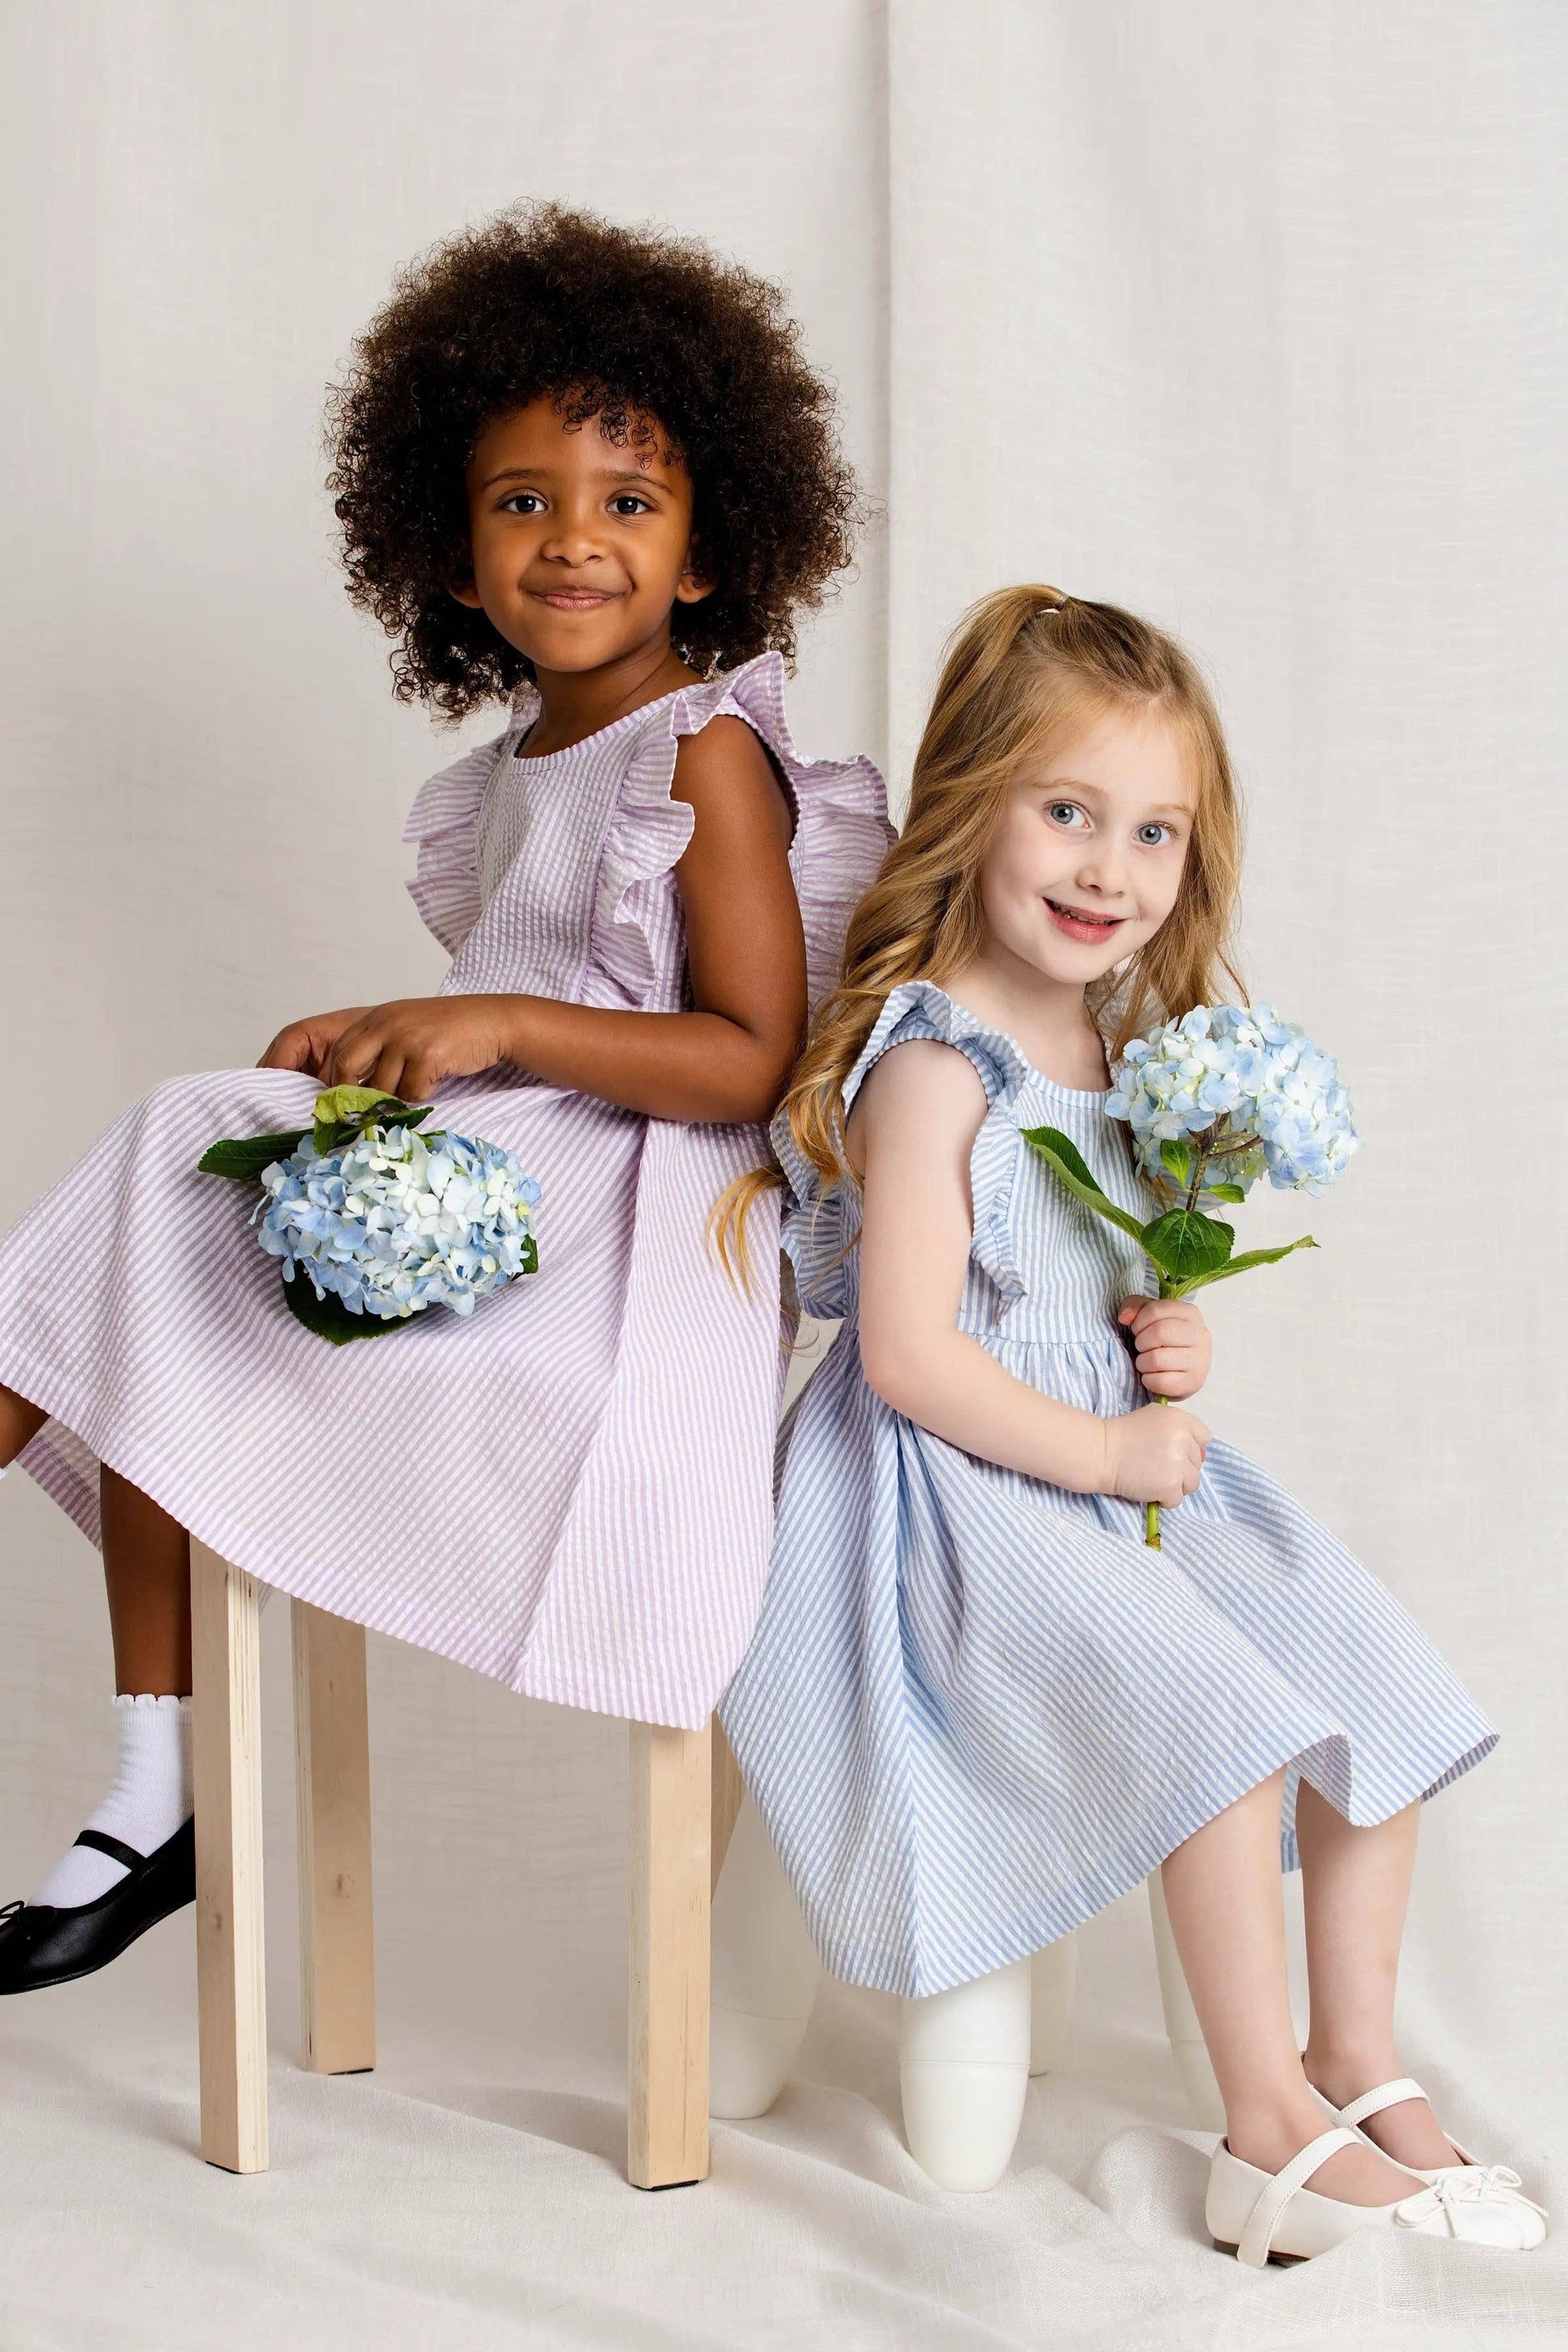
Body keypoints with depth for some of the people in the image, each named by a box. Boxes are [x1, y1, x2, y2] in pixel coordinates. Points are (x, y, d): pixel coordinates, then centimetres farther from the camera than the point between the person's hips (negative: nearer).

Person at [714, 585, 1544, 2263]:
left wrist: (1172, 1346, 0)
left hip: (1119, 1468, 9)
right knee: (1227, 1716, -23)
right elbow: (909, 1354, -22)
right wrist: (1103, 1451, -16)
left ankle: (1357, 2067, 14)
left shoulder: (1128, 1051, 9)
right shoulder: (931, 1065, -17)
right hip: (962, 1496, -9)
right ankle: (1269, 2130, -10)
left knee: (1375, 1690, 2)